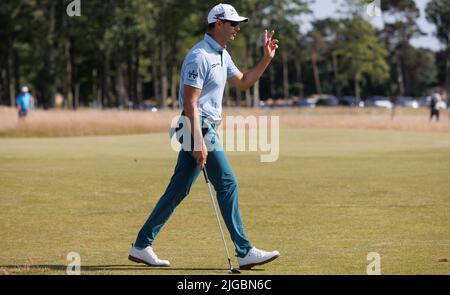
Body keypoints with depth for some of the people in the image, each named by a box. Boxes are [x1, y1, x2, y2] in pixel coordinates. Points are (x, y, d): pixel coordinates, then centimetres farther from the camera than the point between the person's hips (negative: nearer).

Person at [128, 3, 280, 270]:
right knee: (227, 184, -10)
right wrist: (198, 142, -24)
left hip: (208, 129, 10)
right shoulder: (200, 56, -16)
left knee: (178, 190, 10)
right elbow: (189, 103, -20)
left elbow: (243, 82, 27)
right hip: (200, 128, -10)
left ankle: (142, 247, 13)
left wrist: (267, 59, 15)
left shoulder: (222, 55, 15)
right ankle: (245, 252, -7)